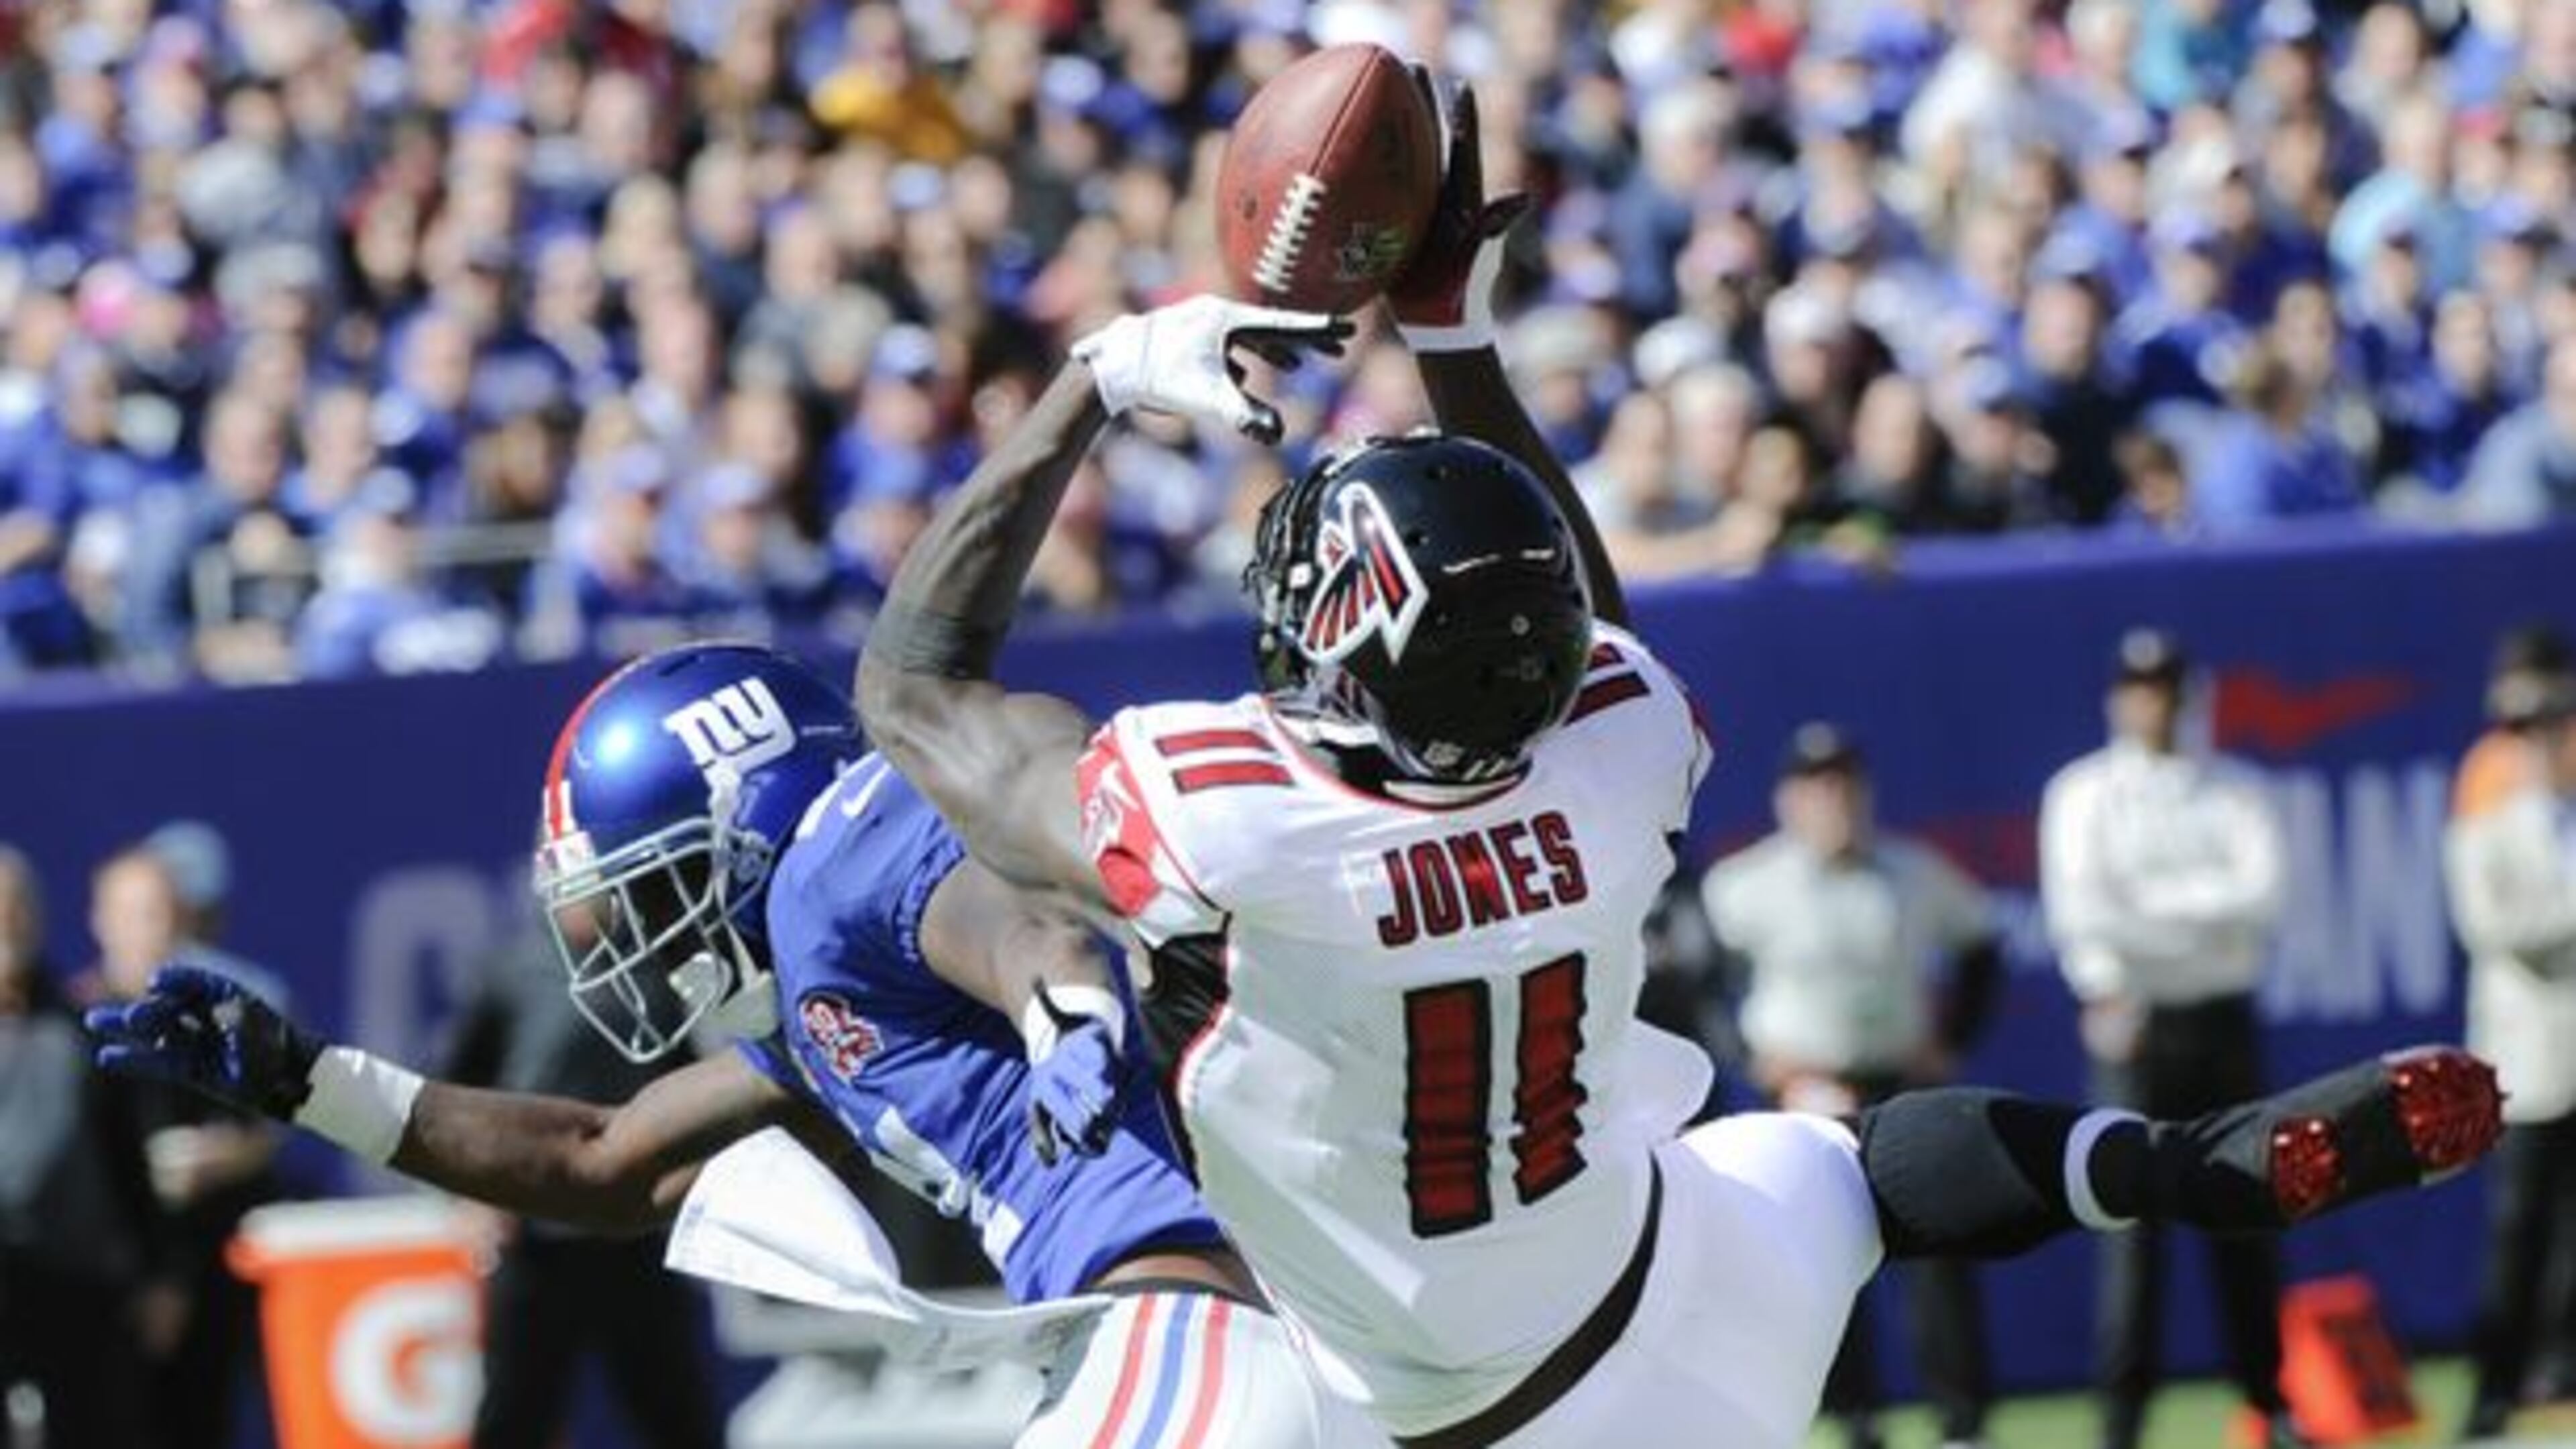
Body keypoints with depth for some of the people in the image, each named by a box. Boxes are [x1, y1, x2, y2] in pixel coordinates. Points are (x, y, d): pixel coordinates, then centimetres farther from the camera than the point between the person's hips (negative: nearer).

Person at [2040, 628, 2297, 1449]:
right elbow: (2077, 903, -12)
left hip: (2223, 1019, 2)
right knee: (2133, 1218, -7)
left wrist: (2155, 904, -12)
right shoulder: (2085, 794, 5)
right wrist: (2104, 985, -29)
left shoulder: (2233, 791, 10)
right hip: (2136, 1022, -2)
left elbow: (2260, 895, -5)